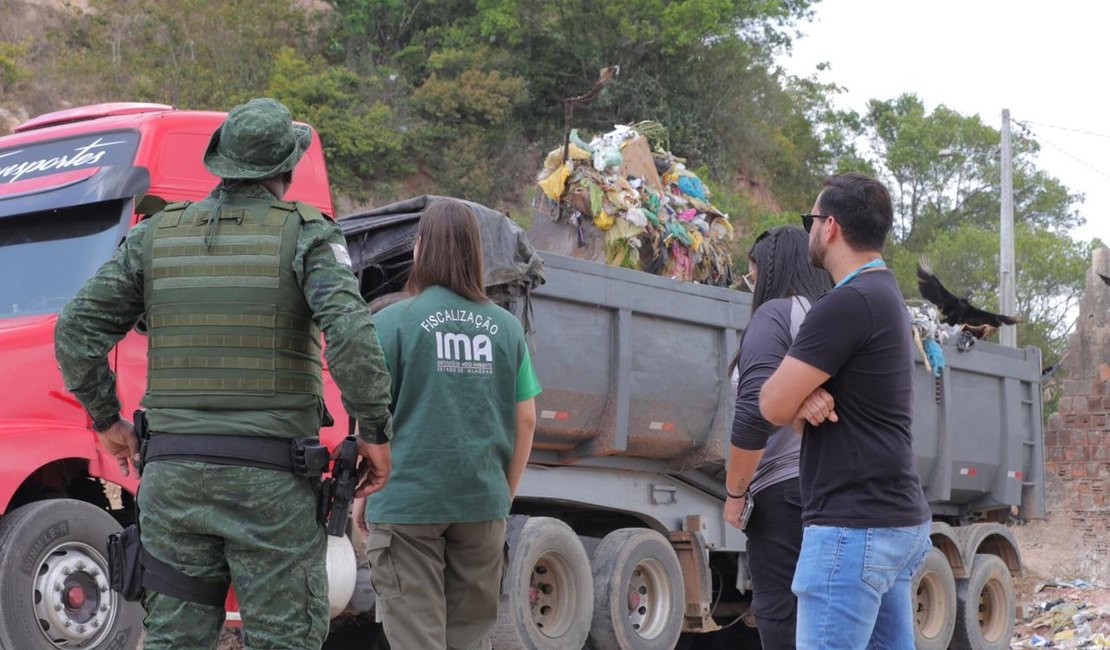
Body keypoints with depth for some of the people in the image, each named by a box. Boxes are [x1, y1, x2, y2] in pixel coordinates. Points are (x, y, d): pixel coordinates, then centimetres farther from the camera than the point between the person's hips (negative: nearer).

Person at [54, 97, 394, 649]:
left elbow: (76, 330, 6)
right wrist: (375, 431, -8)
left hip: (173, 476, 4)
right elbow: (350, 334, -19)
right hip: (271, 480, -3)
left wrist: (106, 419, 18)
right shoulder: (305, 236, -4)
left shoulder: (156, 236, 8)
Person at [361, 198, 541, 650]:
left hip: (407, 505, -3)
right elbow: (525, 420, 8)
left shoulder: (394, 321, -5)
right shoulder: (505, 327, 5)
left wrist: (363, 499, 6)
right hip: (482, 503, 3)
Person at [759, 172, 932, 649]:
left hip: (853, 526, -10)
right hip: (897, 519, 10)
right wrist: (806, 397, -7)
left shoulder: (848, 303, -16)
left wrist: (798, 395, 6)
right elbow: (795, 402, 15)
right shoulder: (885, 294, 17)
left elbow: (773, 406, -15)